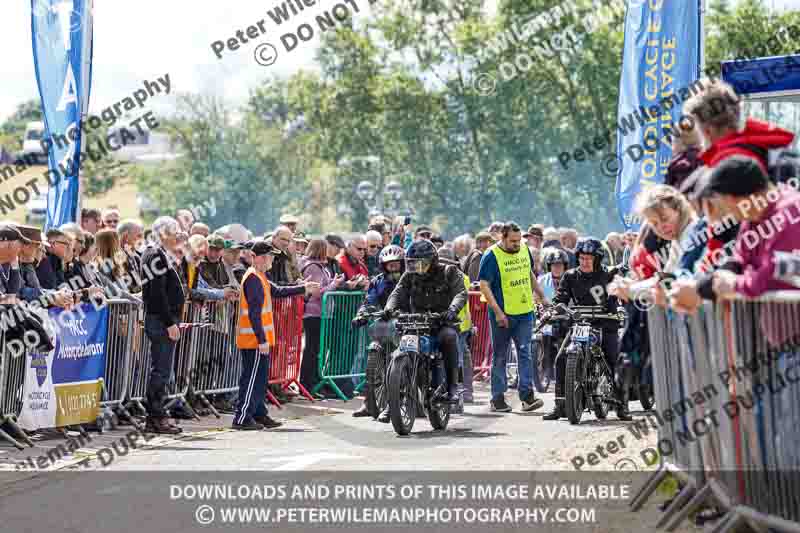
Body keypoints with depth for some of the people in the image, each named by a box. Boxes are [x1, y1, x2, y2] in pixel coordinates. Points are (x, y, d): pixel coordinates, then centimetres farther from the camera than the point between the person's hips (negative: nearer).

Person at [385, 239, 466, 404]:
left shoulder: (448, 272, 2)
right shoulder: (410, 276, 12)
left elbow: (460, 293, -11)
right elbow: (398, 293, 0)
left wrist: (453, 309, -32)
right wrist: (389, 308, -23)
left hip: (442, 322, -3)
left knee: (449, 336, -35)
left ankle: (452, 387, -29)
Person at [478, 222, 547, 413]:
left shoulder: (524, 250, 10)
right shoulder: (491, 256, -10)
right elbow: (484, 286, -13)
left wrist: (542, 297, 23)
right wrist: (497, 312, -19)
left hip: (525, 312, 4)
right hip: (503, 314, -4)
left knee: (525, 352, -4)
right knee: (500, 357, 3)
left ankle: (527, 394, -6)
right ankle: (497, 398, 7)